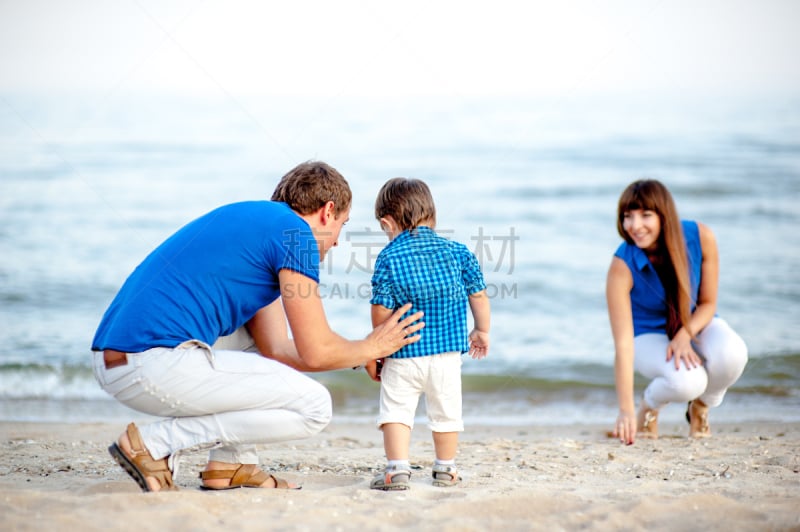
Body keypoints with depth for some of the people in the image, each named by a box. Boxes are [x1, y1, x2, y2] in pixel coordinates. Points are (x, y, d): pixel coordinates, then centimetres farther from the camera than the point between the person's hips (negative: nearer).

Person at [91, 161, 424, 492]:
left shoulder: (255, 220, 26)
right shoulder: (294, 231, -1)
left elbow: (278, 350, 23)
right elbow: (315, 353, -2)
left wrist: (364, 357, 33)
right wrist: (372, 348, 18)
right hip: (157, 365, -10)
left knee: (255, 332, 30)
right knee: (313, 406, -4)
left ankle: (229, 466, 17)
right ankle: (157, 442, -6)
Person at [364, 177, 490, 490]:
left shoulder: (388, 258, -6)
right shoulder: (457, 252, 3)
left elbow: (381, 311, -9)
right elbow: (478, 295, 8)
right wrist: (482, 331, 24)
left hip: (402, 355, -3)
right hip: (447, 351, 3)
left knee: (396, 410, 3)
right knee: (445, 411, 15)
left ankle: (397, 469, -9)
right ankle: (445, 470, 27)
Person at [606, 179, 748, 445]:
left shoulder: (700, 238, -22)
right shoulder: (622, 266, -28)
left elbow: (708, 303, -7)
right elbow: (623, 343, -31)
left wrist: (685, 334, -28)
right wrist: (626, 410, -38)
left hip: (696, 324, 3)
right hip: (649, 335, -3)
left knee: (732, 353, -32)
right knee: (686, 381, -35)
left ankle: (700, 408, 1)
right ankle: (650, 406, 3)